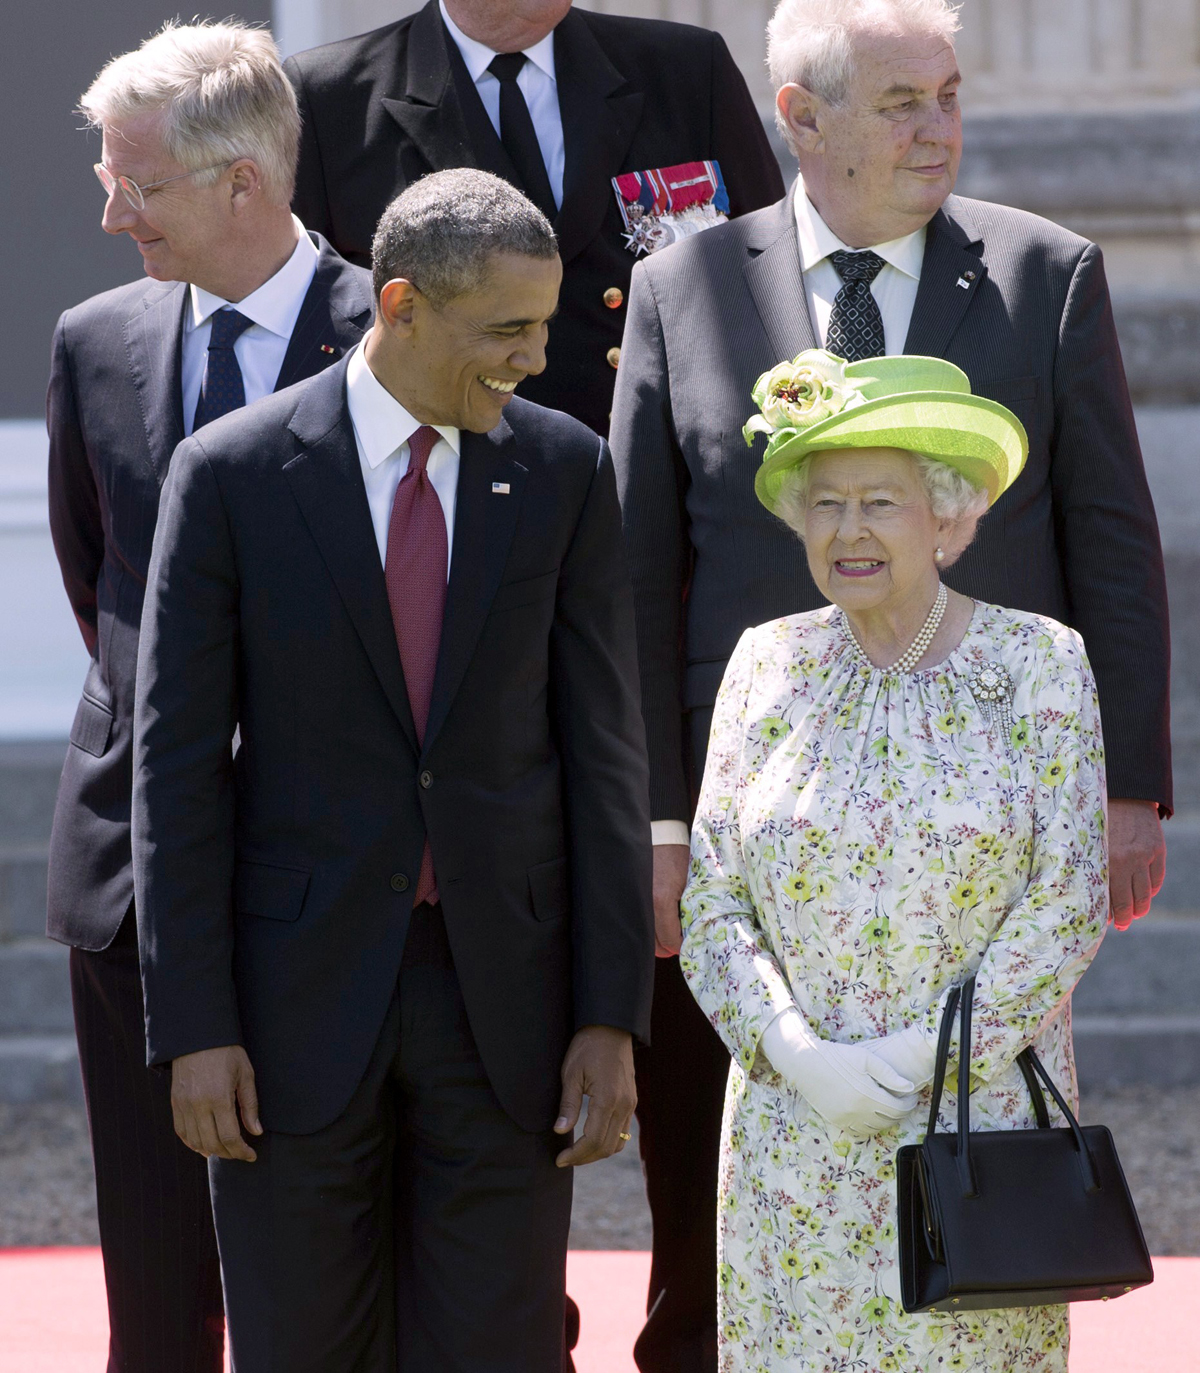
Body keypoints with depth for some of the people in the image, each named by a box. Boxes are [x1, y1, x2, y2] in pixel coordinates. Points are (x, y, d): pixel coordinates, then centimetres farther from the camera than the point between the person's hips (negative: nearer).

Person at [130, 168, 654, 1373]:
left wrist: (612, 1013, -3)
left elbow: (603, 752, 2)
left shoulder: (567, 473, 2)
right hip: (303, 994, -1)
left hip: (504, 993, 2)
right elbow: (177, 763, -4)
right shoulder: (232, 474, -5)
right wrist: (193, 1026, -8)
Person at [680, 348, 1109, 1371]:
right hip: (794, 1126, 2)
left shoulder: (1041, 665, -1)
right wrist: (801, 1057, -11)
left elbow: (1069, 905, -5)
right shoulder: (769, 666, 6)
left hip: (985, 1114, -2)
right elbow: (712, 908, 4)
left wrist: (927, 1055, -12)